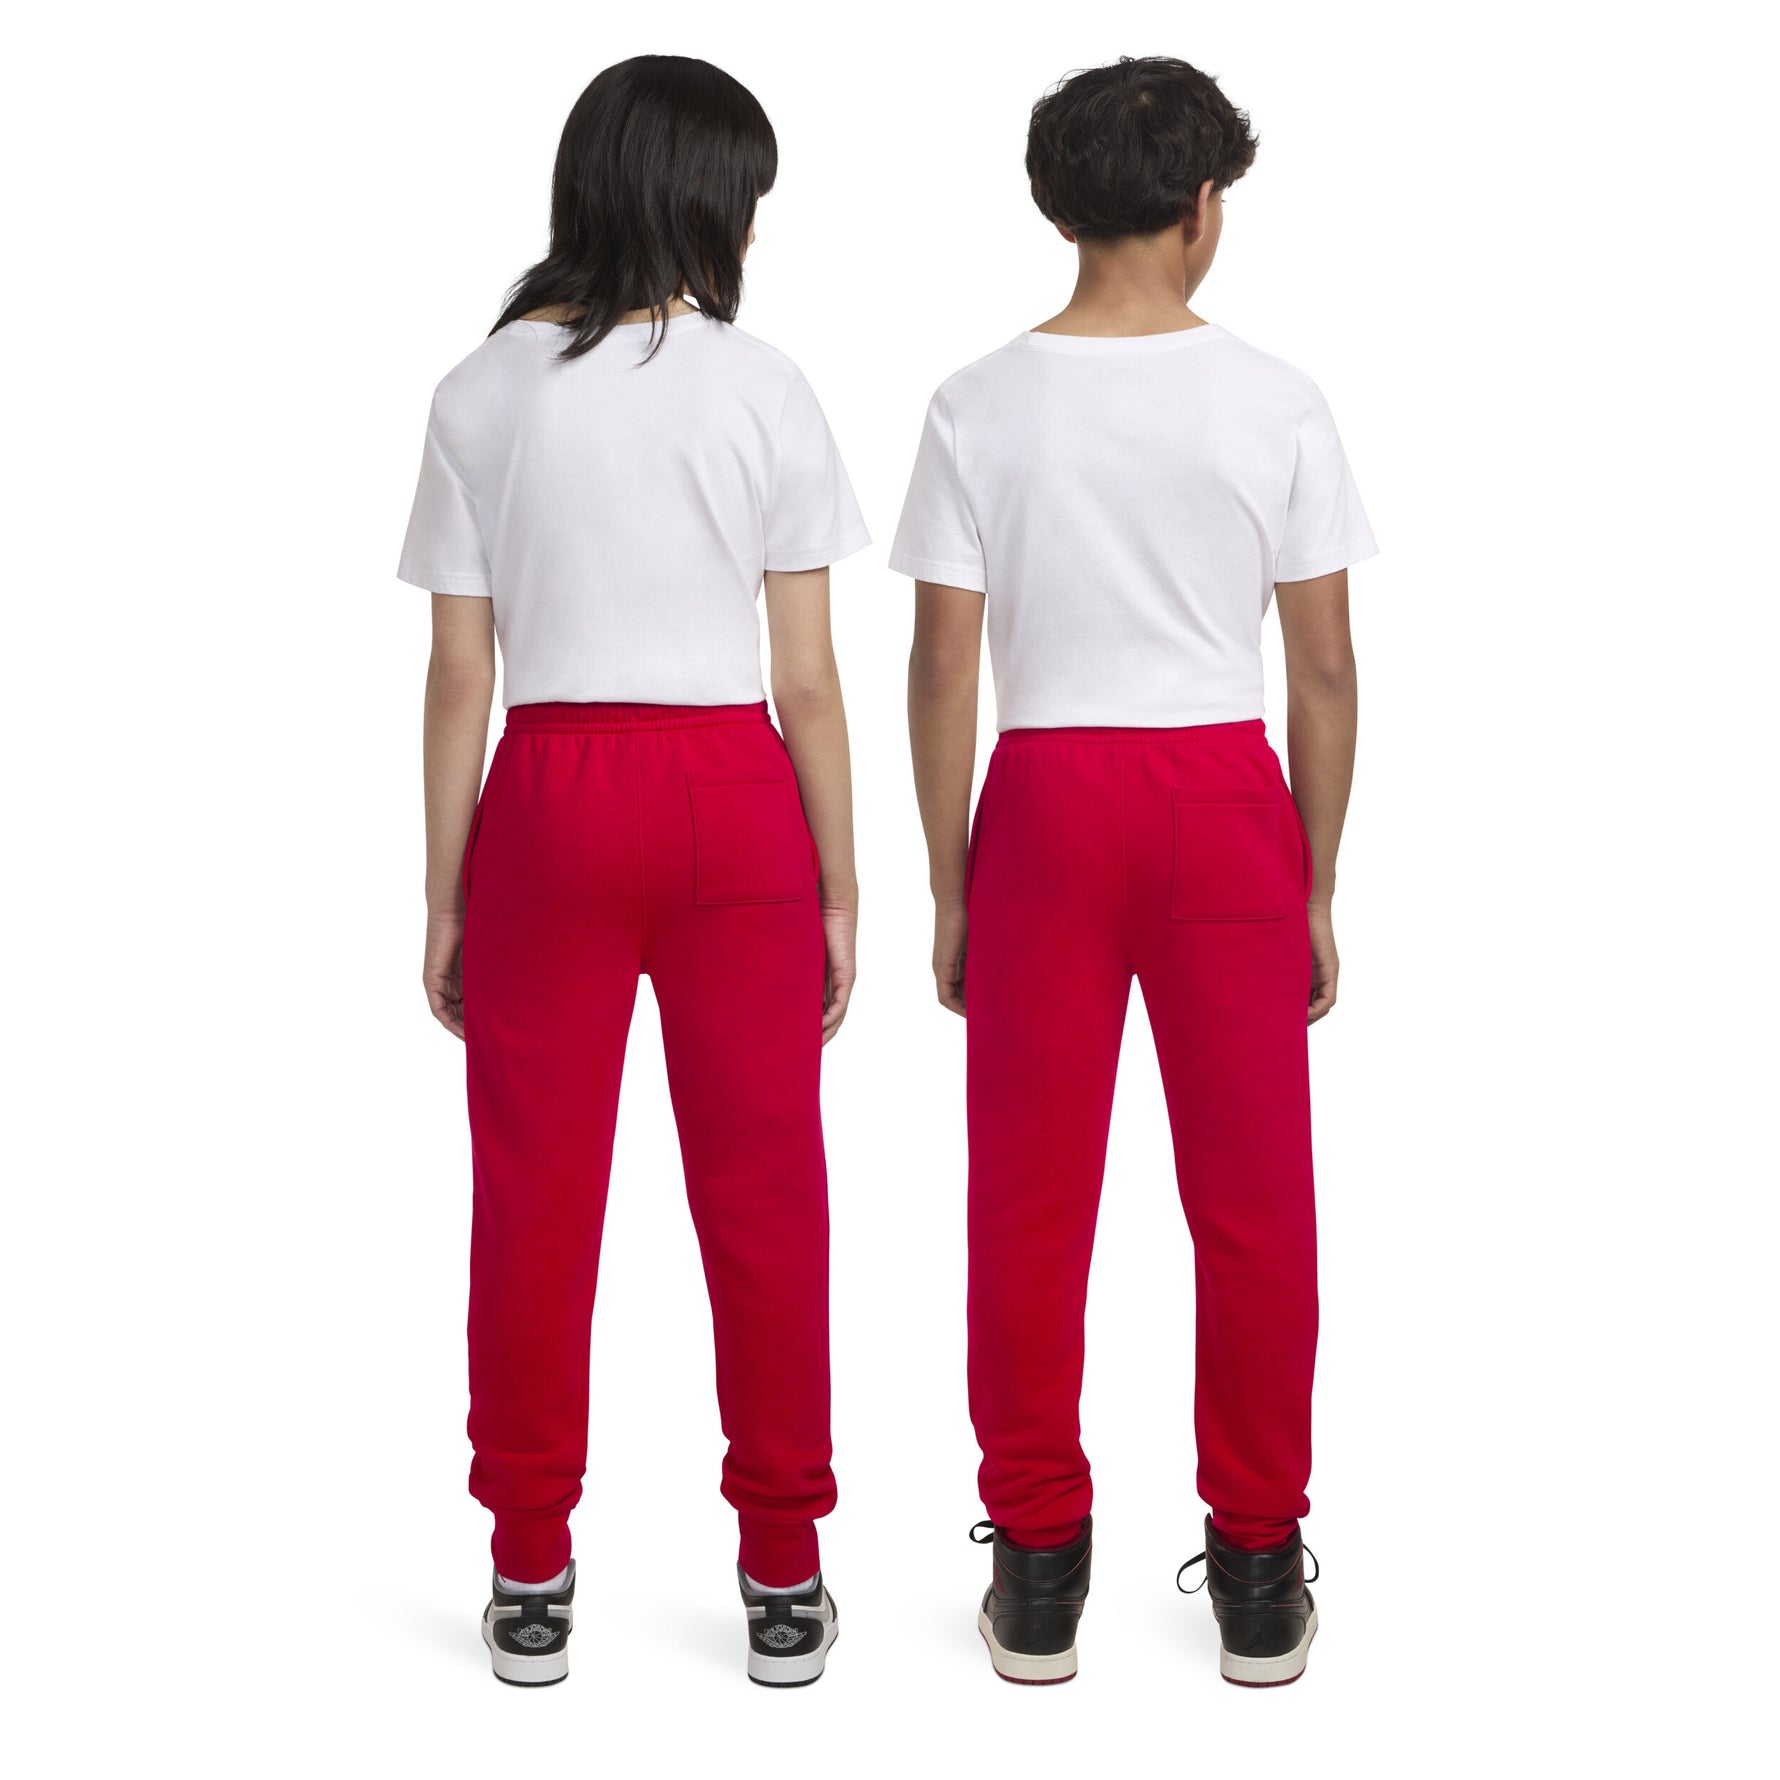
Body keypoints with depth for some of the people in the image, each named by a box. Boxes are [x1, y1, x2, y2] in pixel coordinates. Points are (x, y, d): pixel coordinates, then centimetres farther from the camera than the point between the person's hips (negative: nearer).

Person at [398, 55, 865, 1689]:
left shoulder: (483, 394, 1)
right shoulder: (759, 390, -3)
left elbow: (459, 679, 0)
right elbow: (808, 679, -3)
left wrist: (445, 898, 6)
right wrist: (839, 891, 4)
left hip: (549, 799, 1)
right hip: (731, 797, -1)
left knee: (537, 1191, 9)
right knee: (761, 1189, 8)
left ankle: (532, 1575, 18)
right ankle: (784, 1579, 16)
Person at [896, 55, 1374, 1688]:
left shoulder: (984, 407, -3)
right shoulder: (1276, 404, -4)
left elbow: (943, 673, -3)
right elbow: (1325, 670, -2)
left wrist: (949, 893, 6)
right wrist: (1316, 893, 7)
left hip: (1047, 806, 0)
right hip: (1225, 805, 0)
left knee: (1031, 1202, 9)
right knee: (1250, 1200, 9)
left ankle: (1038, 1567, 17)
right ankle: (1259, 1573, 18)